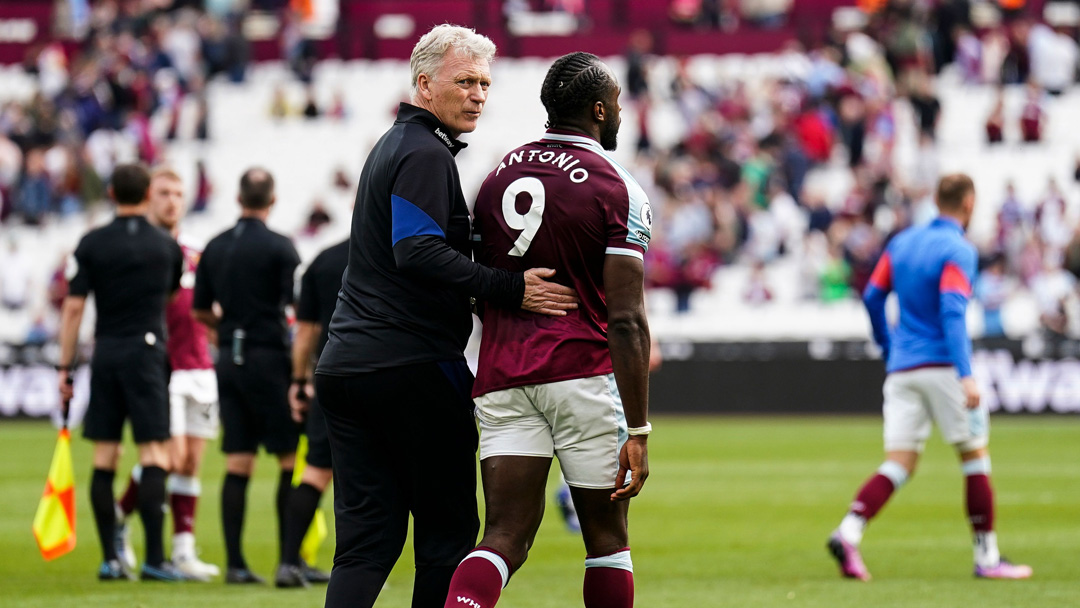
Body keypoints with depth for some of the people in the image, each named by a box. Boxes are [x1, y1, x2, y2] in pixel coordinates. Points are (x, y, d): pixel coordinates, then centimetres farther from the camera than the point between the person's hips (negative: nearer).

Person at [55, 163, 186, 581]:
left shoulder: (91, 244, 1)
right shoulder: (166, 247, 2)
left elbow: (73, 308, -2)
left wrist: (65, 368, 3)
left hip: (105, 355, 2)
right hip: (146, 354, -2)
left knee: (104, 460, 6)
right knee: (154, 456, -4)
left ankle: (110, 559, 5)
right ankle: (154, 558, -12)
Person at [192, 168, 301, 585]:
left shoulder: (215, 247, 8)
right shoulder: (279, 247, -8)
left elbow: (200, 311, 14)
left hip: (229, 361, 6)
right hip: (269, 358, -5)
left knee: (238, 464, 5)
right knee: (292, 459, 2)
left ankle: (235, 563, 2)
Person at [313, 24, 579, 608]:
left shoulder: (392, 147, 22)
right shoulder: (425, 155, -9)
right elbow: (417, 252, -22)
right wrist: (509, 288, -25)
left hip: (346, 363, 9)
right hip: (412, 364, -9)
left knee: (366, 537, 5)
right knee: (447, 528, 0)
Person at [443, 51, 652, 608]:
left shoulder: (498, 177, 11)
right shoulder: (617, 192, -7)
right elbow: (625, 321, -12)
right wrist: (637, 431, -11)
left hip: (501, 379, 4)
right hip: (584, 375, -4)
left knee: (505, 538, -2)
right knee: (607, 540, 11)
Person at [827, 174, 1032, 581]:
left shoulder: (902, 243, 12)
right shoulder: (958, 251, -9)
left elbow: (872, 297, 15)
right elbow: (952, 312, -20)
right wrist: (966, 375, -26)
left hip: (901, 370, 6)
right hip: (941, 365, -6)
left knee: (899, 465, 2)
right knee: (974, 455, 6)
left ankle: (849, 531, -20)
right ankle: (986, 557, 8)